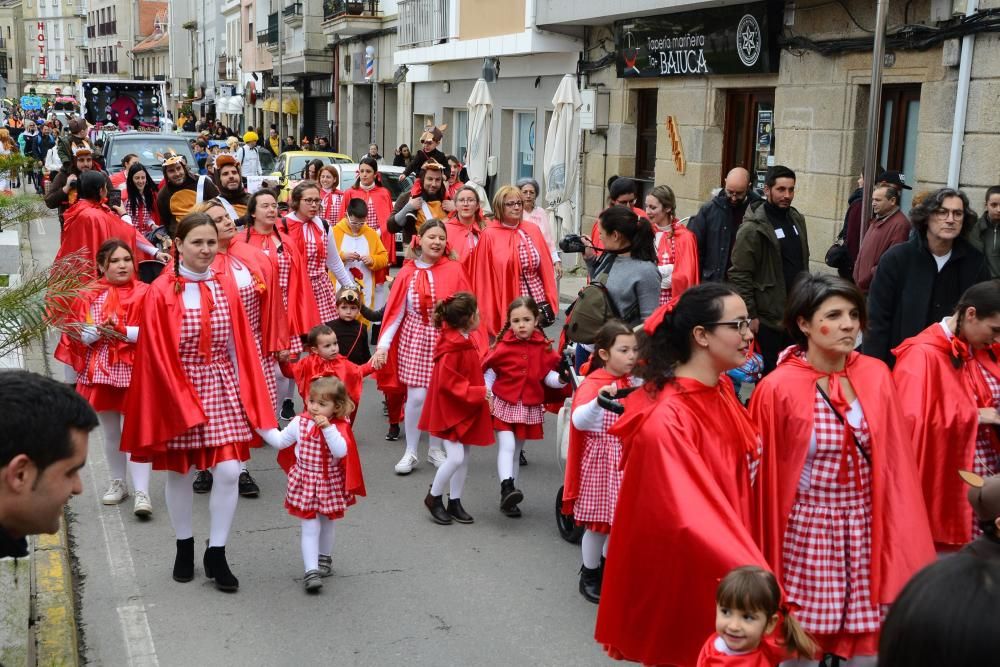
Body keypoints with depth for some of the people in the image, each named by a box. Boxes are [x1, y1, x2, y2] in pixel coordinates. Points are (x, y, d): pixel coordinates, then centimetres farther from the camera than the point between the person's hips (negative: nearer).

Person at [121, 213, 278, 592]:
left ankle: (216, 554, 12)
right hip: (176, 389, -3)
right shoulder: (161, 292, -8)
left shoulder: (226, 287, 3)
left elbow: (241, 346, 6)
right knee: (179, 473, 11)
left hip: (223, 389, 3)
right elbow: (157, 355, -10)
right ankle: (184, 548, 31)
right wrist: (183, 403, -14)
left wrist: (246, 395, 1)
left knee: (229, 472, -4)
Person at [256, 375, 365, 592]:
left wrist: (327, 428, -37)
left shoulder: (340, 427, -14)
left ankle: (324, 558, 43)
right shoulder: (300, 423, -5)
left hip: (330, 483, 0)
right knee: (310, 527, -4)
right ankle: (311, 571, -6)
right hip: (305, 481, 0)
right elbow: (279, 441, 7)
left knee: (327, 523, 20)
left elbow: (341, 452, -30)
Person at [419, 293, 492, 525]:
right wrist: (478, 392, -23)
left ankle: (455, 502, 22)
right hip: (449, 410, -9)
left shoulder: (465, 342, 7)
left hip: (465, 409, 9)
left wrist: (481, 391, 13)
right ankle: (433, 497, 9)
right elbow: (447, 383, -25)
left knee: (464, 458, 12)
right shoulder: (452, 347, -23)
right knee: (455, 457, -12)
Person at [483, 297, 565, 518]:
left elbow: (548, 375, -1)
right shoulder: (503, 346, -9)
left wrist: (560, 379, -20)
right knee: (506, 446, -17)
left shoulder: (543, 347, -3)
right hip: (504, 404, -3)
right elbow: (489, 371, 0)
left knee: (516, 450, 12)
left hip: (530, 407, 3)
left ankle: (508, 499, 19)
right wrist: (487, 393, -9)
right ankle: (507, 487, -25)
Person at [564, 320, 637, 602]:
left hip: (628, 458, 6)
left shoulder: (633, 382, 4)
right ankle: (589, 575, 23)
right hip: (601, 460, -6)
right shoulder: (592, 384, -17)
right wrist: (599, 401, -49)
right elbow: (578, 421, -33)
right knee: (599, 521, 4)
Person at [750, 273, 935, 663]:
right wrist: (766, 564, -2)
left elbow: (895, 460, 3)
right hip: (807, 531, -3)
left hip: (867, 528, 4)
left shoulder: (876, 376, 0)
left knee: (871, 645, 11)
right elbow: (764, 475, -6)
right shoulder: (777, 389, -12)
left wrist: (900, 540, 1)